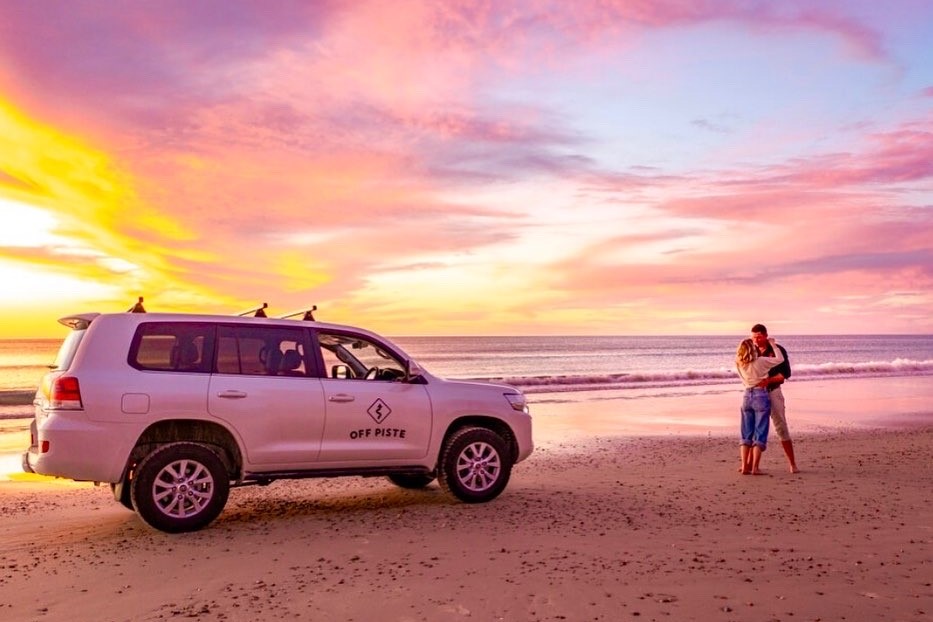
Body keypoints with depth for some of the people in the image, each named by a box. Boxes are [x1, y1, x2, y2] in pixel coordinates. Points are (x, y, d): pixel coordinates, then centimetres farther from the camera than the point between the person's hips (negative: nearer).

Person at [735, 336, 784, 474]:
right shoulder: (760, 361, -12)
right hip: (761, 396, -5)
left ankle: (745, 466, 8)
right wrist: (772, 344, 3)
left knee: (746, 434, 11)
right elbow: (780, 359, -7)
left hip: (747, 396, 5)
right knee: (760, 434, 1)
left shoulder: (739, 364, 2)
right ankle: (755, 467, -3)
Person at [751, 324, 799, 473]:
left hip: (773, 392, -3)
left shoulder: (778, 350, -5)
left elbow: (786, 373, -11)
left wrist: (768, 380, -23)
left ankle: (792, 463, 5)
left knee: (781, 427, -2)